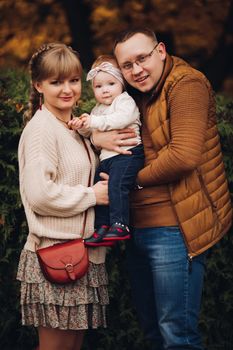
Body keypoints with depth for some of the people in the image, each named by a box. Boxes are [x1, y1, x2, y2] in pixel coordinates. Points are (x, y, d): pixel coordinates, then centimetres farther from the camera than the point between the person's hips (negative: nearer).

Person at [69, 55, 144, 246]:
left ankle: (120, 225, -29)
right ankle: (102, 228, 11)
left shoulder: (125, 101, -3)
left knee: (117, 185, -27)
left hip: (127, 153, -9)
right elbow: (91, 133, 27)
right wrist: (82, 126, 4)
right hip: (106, 158, 9)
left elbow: (122, 118, -22)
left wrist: (95, 122, -23)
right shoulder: (98, 109, 24)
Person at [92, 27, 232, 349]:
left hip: (174, 229, -9)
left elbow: (184, 155, -23)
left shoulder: (186, 84, -12)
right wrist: (96, 136, -8)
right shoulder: (134, 95, 14)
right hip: (139, 226, 9)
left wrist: (135, 179, -11)